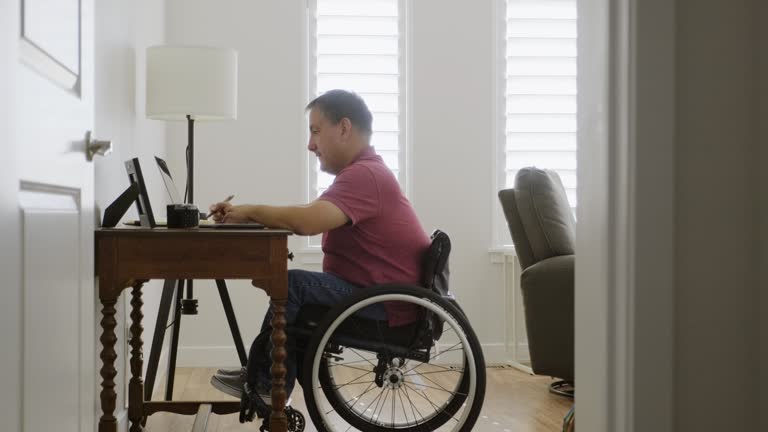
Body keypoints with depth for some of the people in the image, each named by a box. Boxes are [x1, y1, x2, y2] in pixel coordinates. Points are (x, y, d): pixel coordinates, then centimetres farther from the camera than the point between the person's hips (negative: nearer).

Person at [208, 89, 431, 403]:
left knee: (292, 285, -18)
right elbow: (307, 219, 12)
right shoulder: (361, 172, 17)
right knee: (296, 294, 17)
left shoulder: (364, 175, -19)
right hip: (379, 296, 11)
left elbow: (307, 221, -33)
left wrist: (251, 211, -17)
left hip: (389, 306, -11)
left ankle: (264, 383, -3)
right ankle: (266, 380, 13)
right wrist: (243, 216, -1)